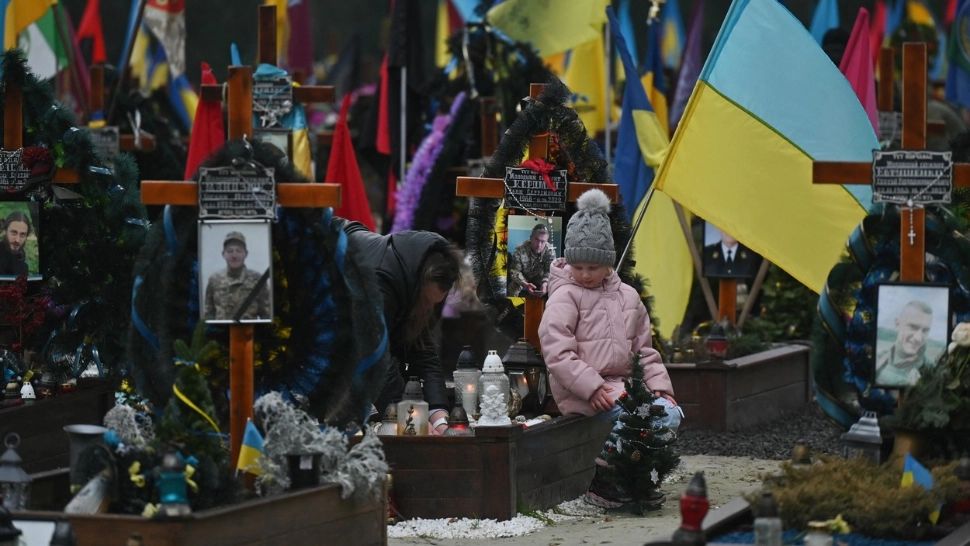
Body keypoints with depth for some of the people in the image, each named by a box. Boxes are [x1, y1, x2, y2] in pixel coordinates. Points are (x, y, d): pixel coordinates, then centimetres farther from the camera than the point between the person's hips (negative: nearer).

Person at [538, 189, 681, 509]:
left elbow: (644, 349, 21)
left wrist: (659, 385, 7)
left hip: (620, 383, 7)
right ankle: (603, 478, -14)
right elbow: (557, 352, -13)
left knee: (670, 414, -14)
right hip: (580, 393, -7)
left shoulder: (627, 297, 15)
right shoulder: (565, 296, -5)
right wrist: (592, 387, -20)